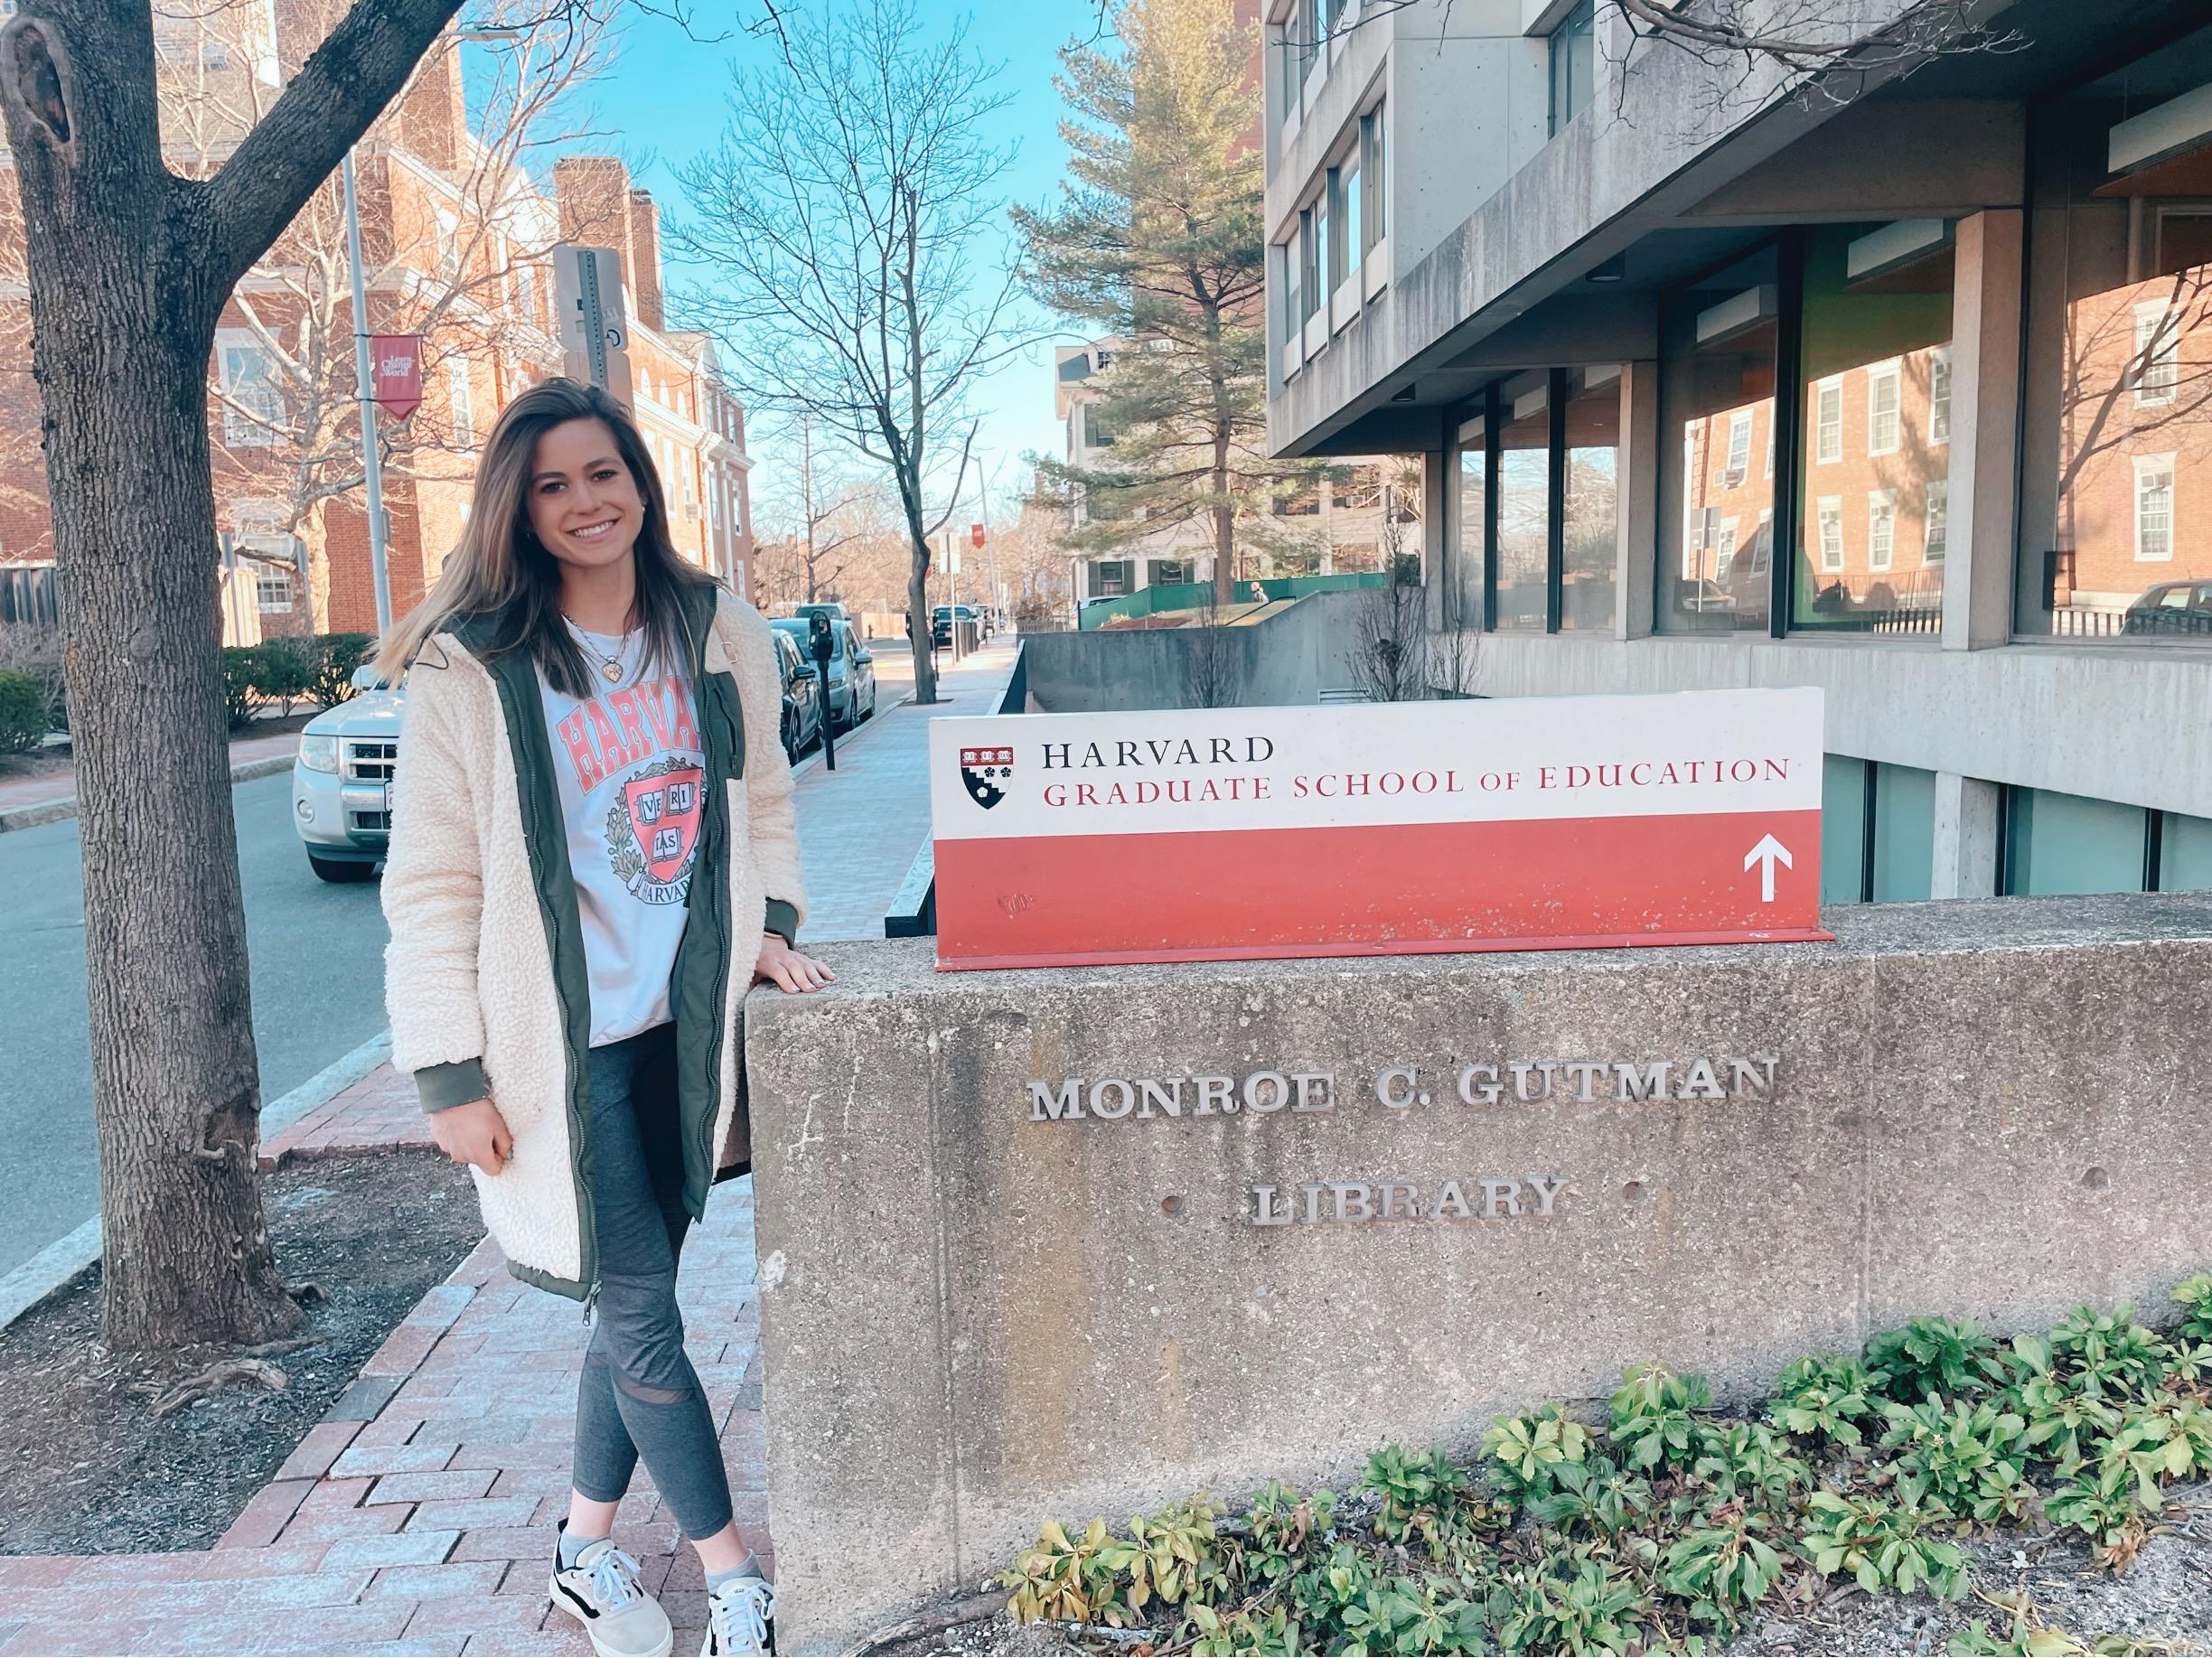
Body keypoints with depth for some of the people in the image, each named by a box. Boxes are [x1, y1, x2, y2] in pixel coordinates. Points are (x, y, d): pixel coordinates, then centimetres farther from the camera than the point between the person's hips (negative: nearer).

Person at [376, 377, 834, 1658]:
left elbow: (763, 801, 15)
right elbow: (434, 882, -8)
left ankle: (587, 1544, 35)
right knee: (640, 1317, 2)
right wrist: (452, 1072, -10)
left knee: (636, 1300, 15)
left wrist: (767, 924, 1)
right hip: (561, 1037, -4)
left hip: (685, 1021, 4)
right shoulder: (469, 668, -9)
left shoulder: (722, 635, 3)